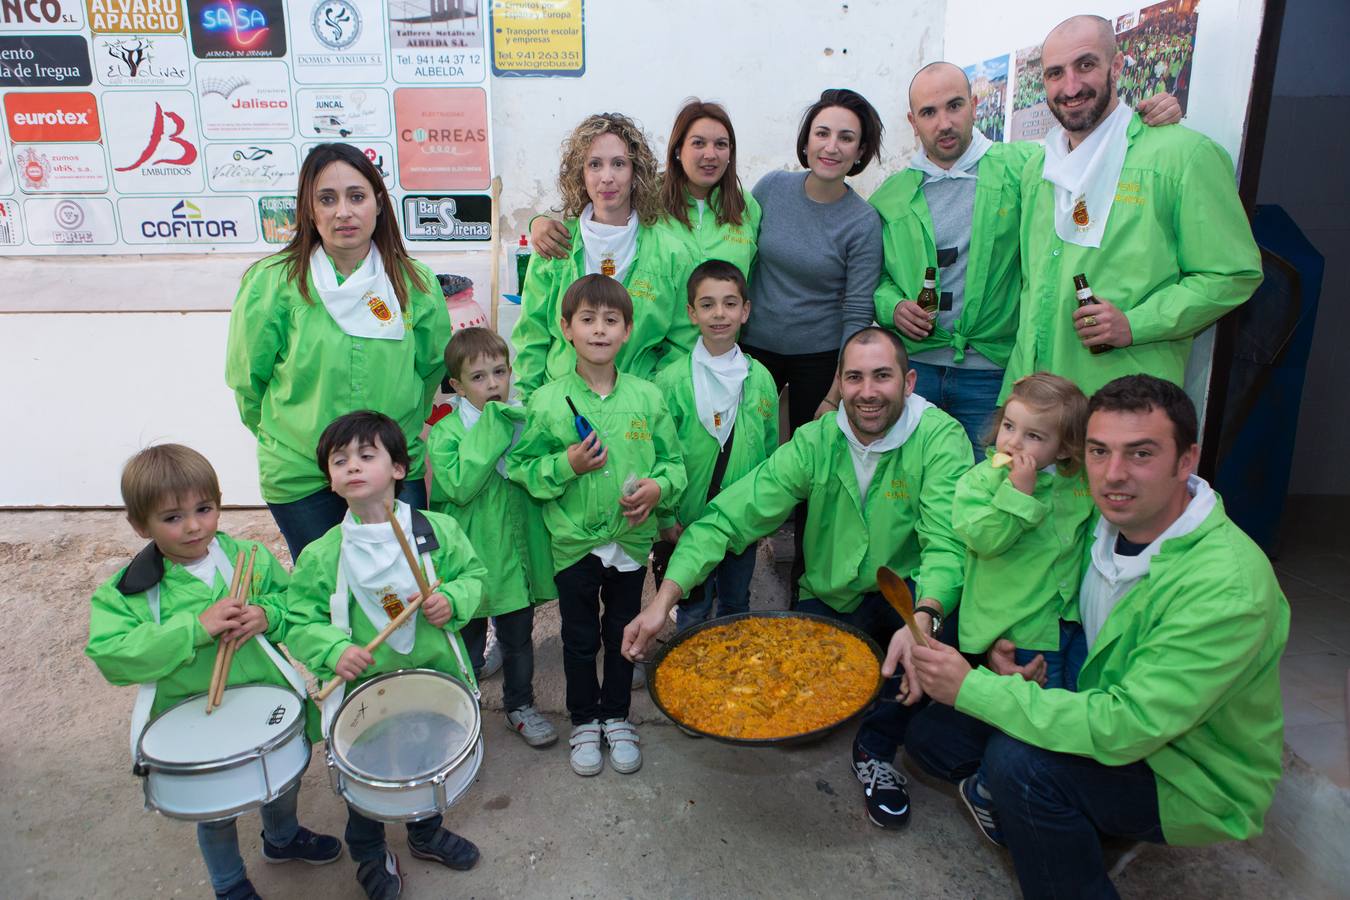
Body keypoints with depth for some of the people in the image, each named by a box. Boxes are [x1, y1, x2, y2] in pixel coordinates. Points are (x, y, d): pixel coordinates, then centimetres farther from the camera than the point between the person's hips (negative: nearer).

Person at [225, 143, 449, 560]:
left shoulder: (415, 283, -4)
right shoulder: (272, 282, -12)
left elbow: (433, 368, 10)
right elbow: (247, 377, 0)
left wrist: (401, 426, 10)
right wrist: (289, 433, 8)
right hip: (300, 478, -1)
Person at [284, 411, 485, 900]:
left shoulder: (437, 530, -10)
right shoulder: (320, 556, -13)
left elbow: (473, 574, 0)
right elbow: (301, 621, -8)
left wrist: (451, 601, -20)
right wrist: (334, 650, -25)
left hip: (437, 680, 2)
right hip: (364, 691, -2)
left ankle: (427, 832, 54)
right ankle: (369, 852, 48)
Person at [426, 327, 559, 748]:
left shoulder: (523, 421, 2)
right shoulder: (445, 433, -10)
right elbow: (460, 485, -25)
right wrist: (489, 432, -24)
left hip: (517, 551, 4)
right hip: (471, 556, -3)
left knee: (518, 637, 18)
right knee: (468, 641, 14)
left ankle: (520, 705, 38)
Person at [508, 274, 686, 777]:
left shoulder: (647, 397, -5)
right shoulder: (546, 401, -9)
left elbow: (673, 460, 2)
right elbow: (521, 467, -5)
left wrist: (659, 486, -18)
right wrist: (566, 465, -21)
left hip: (631, 540, 2)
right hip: (574, 543, -1)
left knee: (623, 634, 19)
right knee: (580, 638, 15)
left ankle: (617, 717, 39)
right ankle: (584, 722, 36)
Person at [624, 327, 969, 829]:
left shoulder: (940, 438, -16)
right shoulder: (817, 442, -8)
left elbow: (947, 543, -29)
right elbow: (729, 517, -16)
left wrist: (923, 620, -50)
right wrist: (664, 599, -28)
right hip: (827, 605, 2)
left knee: (941, 613, -35)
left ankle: (875, 749, -9)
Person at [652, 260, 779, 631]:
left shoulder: (760, 378, -2)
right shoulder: (672, 380, -12)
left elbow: (771, 450, 7)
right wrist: (665, 517, -7)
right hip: (690, 521, -3)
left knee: (736, 606, 20)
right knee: (693, 610, 12)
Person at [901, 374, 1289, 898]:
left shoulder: (1228, 588, -32)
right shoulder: (1108, 524, -7)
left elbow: (1125, 730, -35)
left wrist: (971, 688, -30)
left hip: (1197, 788, -6)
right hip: (1112, 723, 7)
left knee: (1019, 759, -30)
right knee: (932, 732, -5)